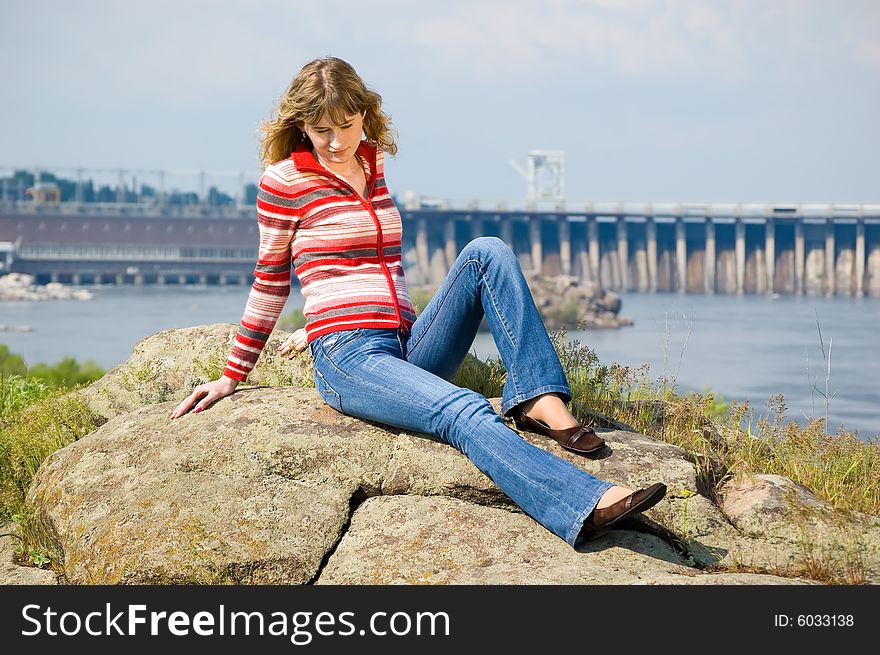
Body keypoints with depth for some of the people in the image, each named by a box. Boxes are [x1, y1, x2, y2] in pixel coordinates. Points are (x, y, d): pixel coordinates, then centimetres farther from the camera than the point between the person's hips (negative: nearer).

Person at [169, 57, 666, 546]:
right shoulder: (284, 180, 0)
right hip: (349, 359, -6)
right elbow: (271, 282, 7)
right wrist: (232, 377, 10)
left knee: (486, 252, -16)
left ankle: (541, 401, -27)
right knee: (466, 413, -32)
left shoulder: (373, 163, 17)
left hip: (409, 347, 6)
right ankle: (586, 505, -52)